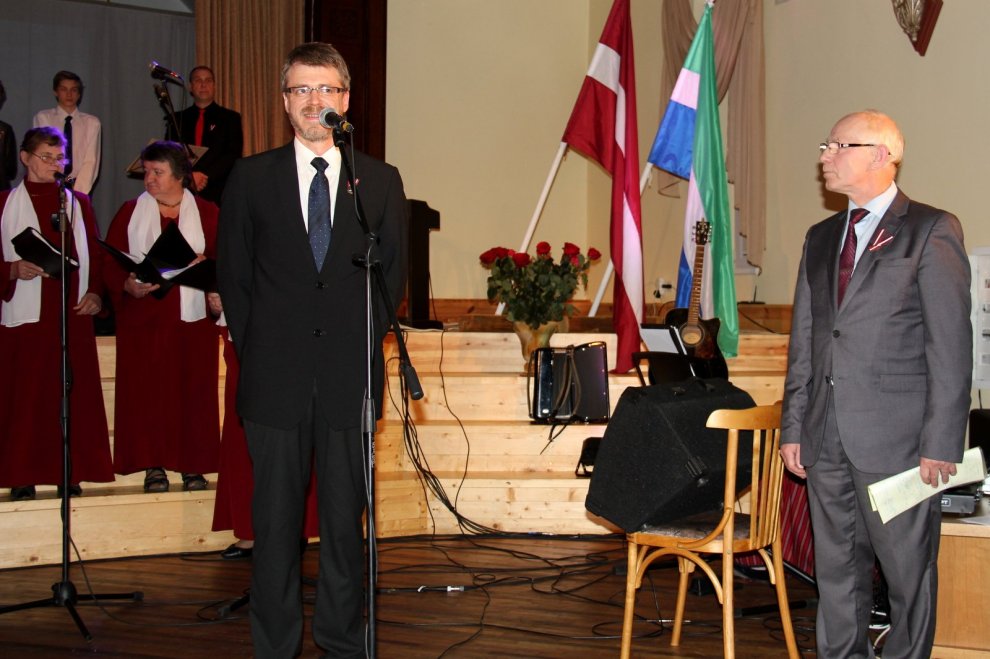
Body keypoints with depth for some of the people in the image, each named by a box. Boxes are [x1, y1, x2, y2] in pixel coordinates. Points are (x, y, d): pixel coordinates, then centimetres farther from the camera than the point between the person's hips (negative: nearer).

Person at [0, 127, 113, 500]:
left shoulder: (78, 203, 13)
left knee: (73, 394, 1)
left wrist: (95, 292, -4)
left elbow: (94, 255, 11)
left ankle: (70, 474, 7)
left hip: (73, 314, 3)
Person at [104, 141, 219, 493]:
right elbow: (110, 262, 4)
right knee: (146, 389, -4)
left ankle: (193, 465, 5)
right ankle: (153, 464, 3)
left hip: (192, 317, 0)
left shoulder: (206, 213, 9)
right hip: (143, 315, 1)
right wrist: (127, 286, -14)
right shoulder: (130, 212, 10)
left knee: (193, 388, -2)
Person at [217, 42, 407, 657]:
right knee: (276, 518, 4)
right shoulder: (251, 177, 7)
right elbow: (233, 275, 8)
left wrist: (363, 342, 2)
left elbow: (393, 274, 11)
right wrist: (258, 350, 2)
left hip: (350, 373, 1)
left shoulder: (381, 181, 9)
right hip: (276, 376, 0)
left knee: (346, 518, 6)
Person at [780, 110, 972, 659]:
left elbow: (951, 344, -9)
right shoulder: (821, 238, 16)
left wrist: (942, 442, -13)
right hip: (828, 438, 6)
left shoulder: (931, 231, -4)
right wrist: (794, 426, 11)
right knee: (837, 572, 12)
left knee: (908, 572, 2)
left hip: (896, 438, -6)